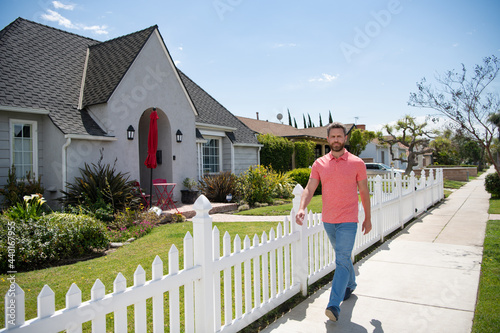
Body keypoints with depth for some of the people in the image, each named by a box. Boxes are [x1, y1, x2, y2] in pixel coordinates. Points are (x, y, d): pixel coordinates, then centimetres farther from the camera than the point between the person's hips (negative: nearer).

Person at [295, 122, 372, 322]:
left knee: (342, 260, -10)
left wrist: (368, 218, 8)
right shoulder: (319, 164, 2)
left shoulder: (357, 163, -3)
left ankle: (334, 305, -9)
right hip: (328, 220, 4)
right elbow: (309, 189, -4)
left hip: (348, 221, -4)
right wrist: (302, 208, -22)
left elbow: (364, 192, 4)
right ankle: (351, 284, 46)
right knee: (342, 257, 22)